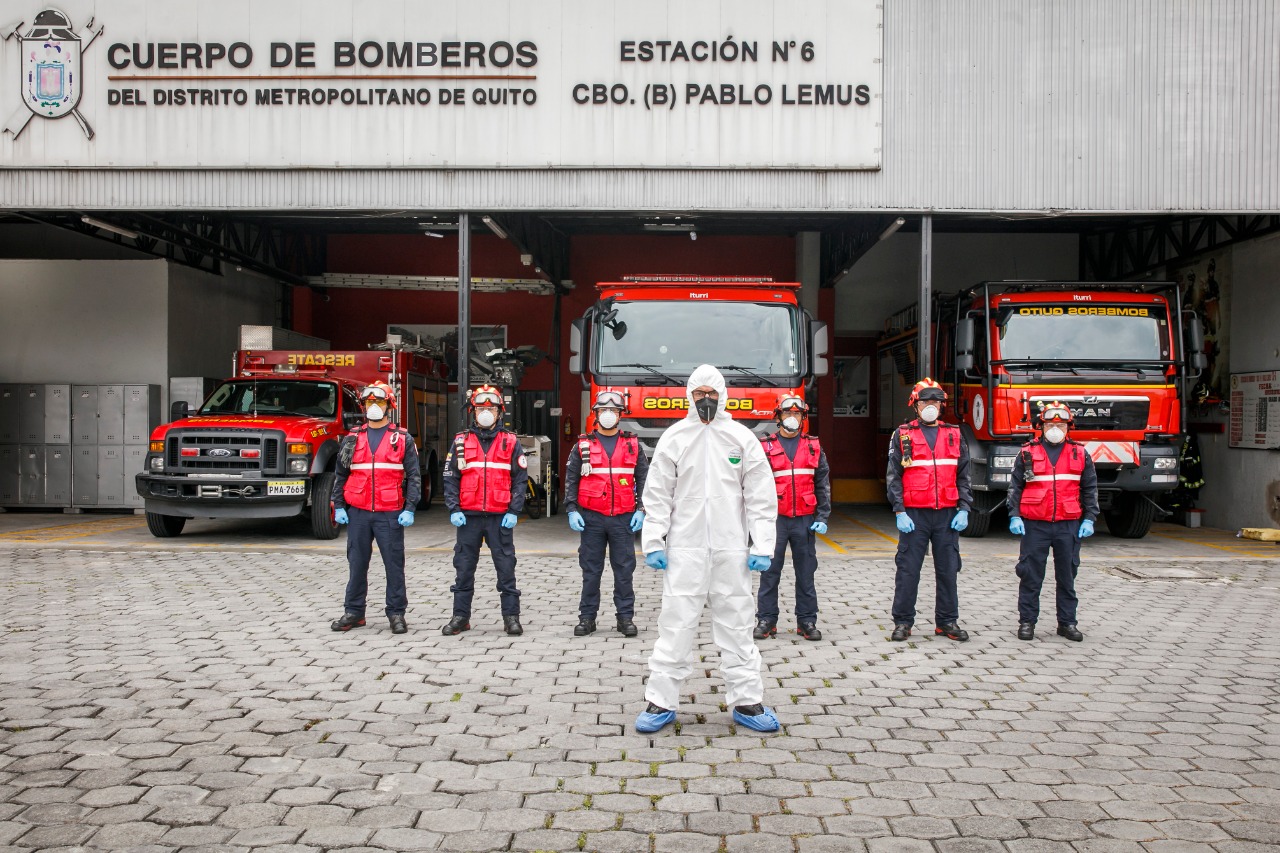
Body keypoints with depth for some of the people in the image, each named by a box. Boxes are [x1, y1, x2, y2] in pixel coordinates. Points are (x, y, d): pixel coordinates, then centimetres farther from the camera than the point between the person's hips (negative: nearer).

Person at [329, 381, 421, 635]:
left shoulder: (402, 439, 3)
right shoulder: (352, 439, 10)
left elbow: (414, 476, 1)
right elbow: (341, 475, 14)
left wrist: (409, 509, -8)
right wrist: (338, 506, 5)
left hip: (390, 514, -2)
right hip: (357, 513, 2)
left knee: (394, 564, 1)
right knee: (357, 564, 8)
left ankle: (396, 613, 10)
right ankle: (353, 612, 18)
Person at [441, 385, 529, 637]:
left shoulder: (510, 442, 5)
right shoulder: (461, 442, 8)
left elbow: (520, 479, 3)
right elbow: (450, 478, 6)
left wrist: (514, 511, -6)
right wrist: (453, 510, -4)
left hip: (500, 517, -1)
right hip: (468, 516, 1)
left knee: (506, 567, 0)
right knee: (464, 568, 7)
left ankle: (511, 616, 8)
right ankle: (460, 617, 16)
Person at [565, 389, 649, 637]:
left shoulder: (633, 445, 9)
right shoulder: (583, 445, 6)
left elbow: (643, 478, 10)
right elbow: (571, 479, 7)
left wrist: (641, 509, 1)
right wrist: (572, 510, -2)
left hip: (624, 518, 0)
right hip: (591, 517, 0)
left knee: (624, 570, 3)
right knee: (591, 570, 5)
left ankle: (626, 617, 11)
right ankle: (587, 617, 13)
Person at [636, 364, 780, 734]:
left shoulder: (742, 438, 6)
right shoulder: (674, 437, 6)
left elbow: (761, 497, 4)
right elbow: (658, 495, 4)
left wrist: (761, 547, -2)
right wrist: (653, 543, -3)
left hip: (731, 549, 1)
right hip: (684, 548, 0)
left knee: (736, 624, 6)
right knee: (676, 624, 0)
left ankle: (747, 702, 15)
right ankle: (662, 702, 9)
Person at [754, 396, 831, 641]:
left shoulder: (813, 447, 10)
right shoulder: (766, 447, 4)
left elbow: (823, 484, 9)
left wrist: (822, 517, 2)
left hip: (805, 520, 2)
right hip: (775, 519, -1)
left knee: (806, 573, 6)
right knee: (770, 572, 3)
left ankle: (807, 621, 15)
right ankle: (766, 620, 12)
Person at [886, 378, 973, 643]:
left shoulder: (954, 435, 10)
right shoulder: (902, 435, 3)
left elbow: (963, 476, 10)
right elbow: (893, 476, -1)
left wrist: (963, 509, 0)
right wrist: (899, 512, -10)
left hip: (948, 514, 3)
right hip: (914, 514, -2)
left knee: (948, 569, 7)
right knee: (908, 570, 0)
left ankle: (947, 621, 18)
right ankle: (903, 622, 9)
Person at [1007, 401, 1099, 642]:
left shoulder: (1080, 454, 8)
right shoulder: (1028, 453, 4)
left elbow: (1090, 489, 11)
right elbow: (1015, 487, 5)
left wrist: (1089, 519, 3)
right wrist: (1014, 516, -5)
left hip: (1069, 525, 2)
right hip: (1034, 525, -1)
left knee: (1067, 576, 8)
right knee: (1031, 576, 2)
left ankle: (1067, 622, 18)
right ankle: (1027, 621, 11)